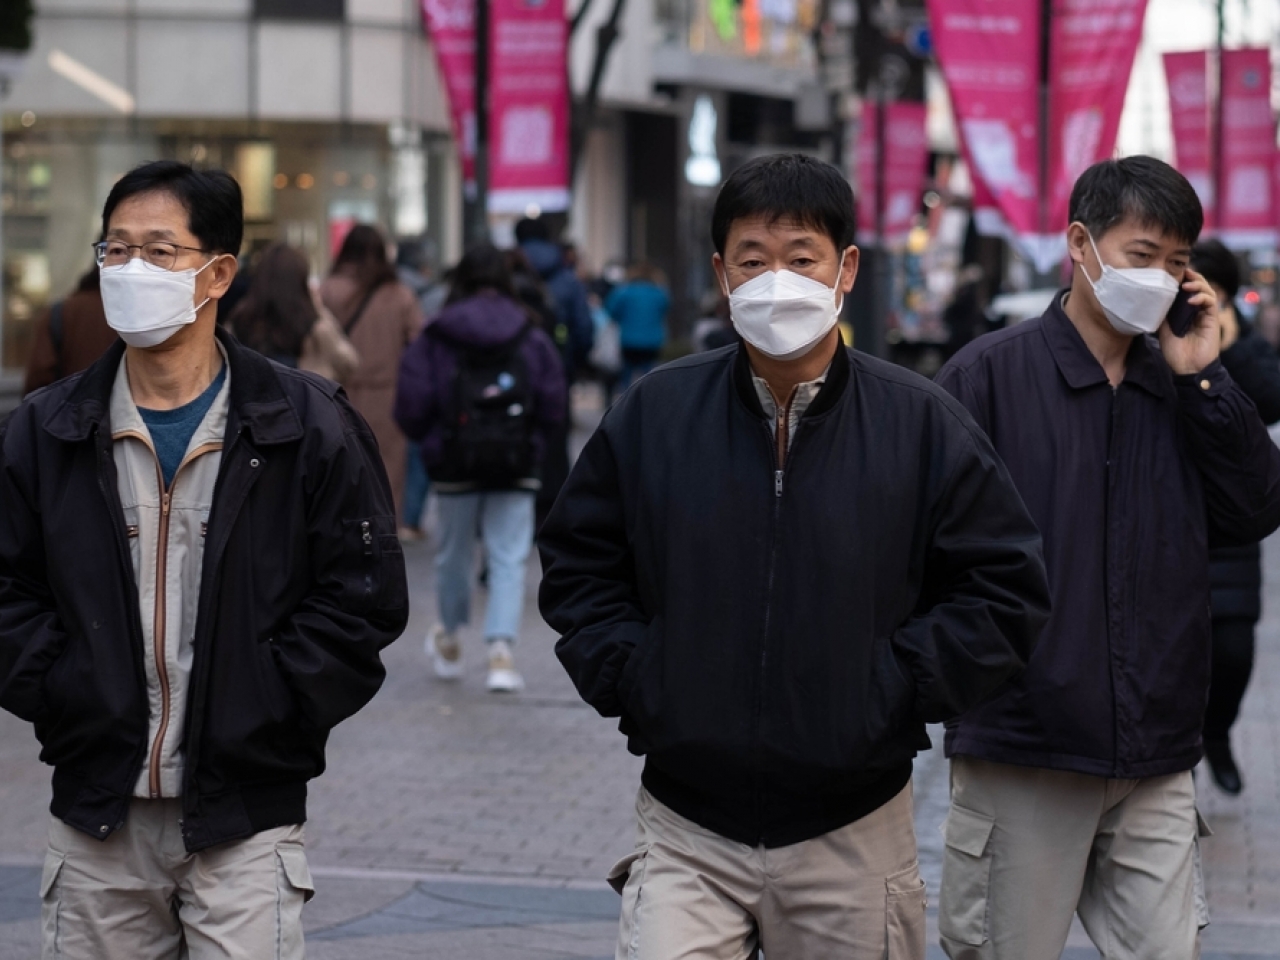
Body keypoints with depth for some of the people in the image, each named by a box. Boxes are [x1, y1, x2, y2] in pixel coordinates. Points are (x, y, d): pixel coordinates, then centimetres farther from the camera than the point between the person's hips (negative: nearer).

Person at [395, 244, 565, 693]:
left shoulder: (435, 337, -4)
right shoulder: (531, 336, -1)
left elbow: (411, 407, -7)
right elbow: (553, 404, -2)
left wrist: (429, 440, 13)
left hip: (455, 465, 0)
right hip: (517, 468, 0)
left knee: (454, 554, 17)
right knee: (509, 559, 0)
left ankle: (449, 641, 36)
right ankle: (501, 653, -15)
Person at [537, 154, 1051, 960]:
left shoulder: (921, 424, -3)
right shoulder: (654, 415, 1)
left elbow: (1007, 590, 1)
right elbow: (577, 568, 11)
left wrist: (895, 690, -8)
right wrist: (632, 680, -2)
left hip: (852, 832, 0)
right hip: (686, 831, 0)